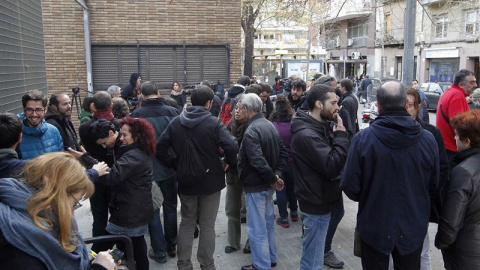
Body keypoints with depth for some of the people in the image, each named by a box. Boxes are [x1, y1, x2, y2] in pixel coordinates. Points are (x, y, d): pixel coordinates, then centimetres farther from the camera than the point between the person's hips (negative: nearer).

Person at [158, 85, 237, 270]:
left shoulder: (176, 123, 0)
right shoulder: (214, 124, -15)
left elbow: (160, 147, -1)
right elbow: (231, 147, -25)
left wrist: (174, 164, 7)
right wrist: (229, 163, -7)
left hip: (185, 181, 4)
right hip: (211, 180, -4)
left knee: (187, 223, 17)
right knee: (207, 226, 9)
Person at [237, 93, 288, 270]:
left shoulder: (251, 131, -22)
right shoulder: (269, 125, 6)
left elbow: (258, 162, -30)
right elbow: (283, 153, 8)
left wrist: (272, 179, -17)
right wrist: (277, 175, -2)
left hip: (256, 185, -9)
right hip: (268, 184, 9)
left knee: (257, 227, 5)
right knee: (268, 223, 21)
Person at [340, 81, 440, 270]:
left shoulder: (362, 139, -20)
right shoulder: (428, 139, -13)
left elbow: (350, 187, -16)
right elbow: (434, 186, -1)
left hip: (374, 227, -2)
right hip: (414, 227, 2)